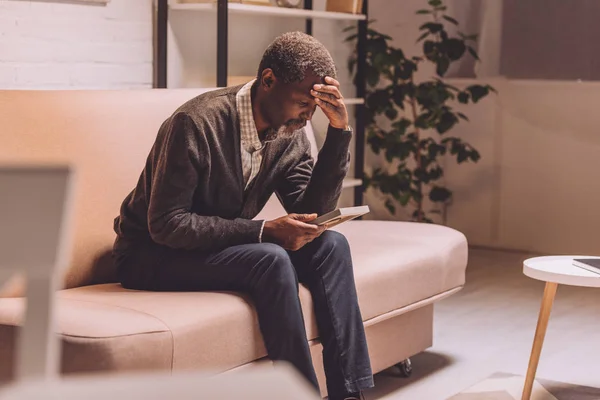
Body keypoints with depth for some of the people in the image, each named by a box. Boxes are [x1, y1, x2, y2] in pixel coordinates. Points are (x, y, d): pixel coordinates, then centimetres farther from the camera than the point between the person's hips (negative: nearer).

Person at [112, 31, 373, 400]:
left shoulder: (290, 132, -3)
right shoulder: (198, 123, -25)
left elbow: (310, 211, -7)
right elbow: (165, 225, -25)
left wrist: (340, 131, -17)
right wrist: (264, 231, -30)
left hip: (225, 243, 7)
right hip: (152, 255, -7)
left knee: (331, 244, -13)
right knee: (272, 260, -31)